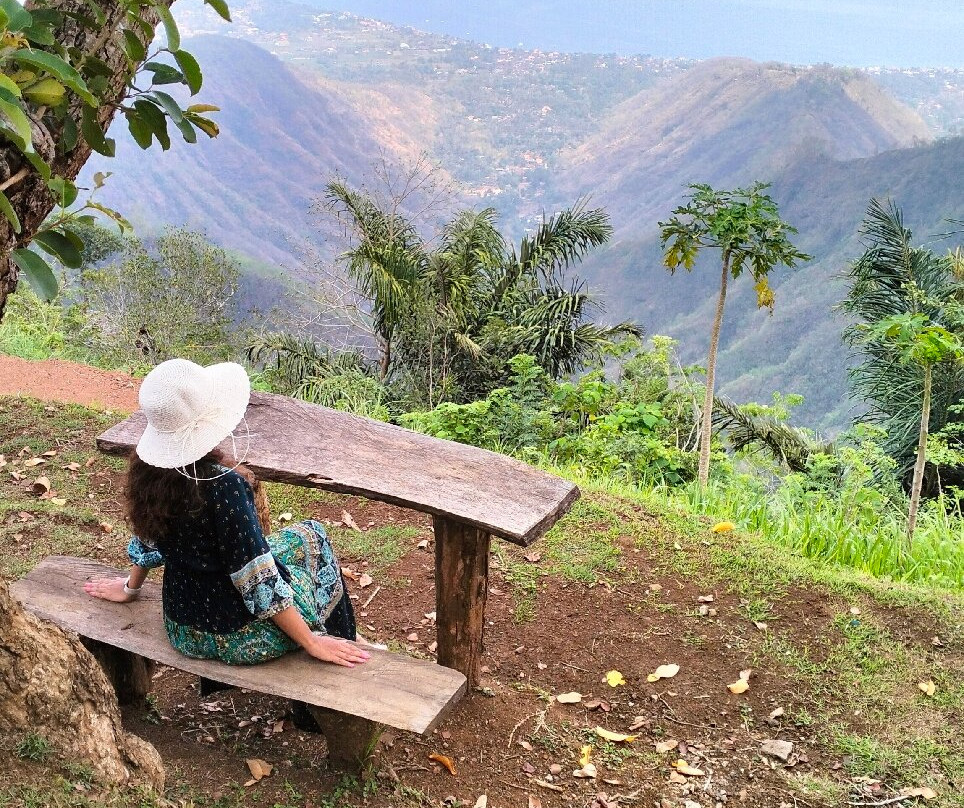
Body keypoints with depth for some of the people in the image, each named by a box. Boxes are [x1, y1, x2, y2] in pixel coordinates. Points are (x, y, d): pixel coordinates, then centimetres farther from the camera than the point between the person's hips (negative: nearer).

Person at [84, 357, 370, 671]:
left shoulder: (148, 467, -11)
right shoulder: (222, 485, -32)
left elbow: (148, 538, 8)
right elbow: (260, 584, -26)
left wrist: (131, 587, 27)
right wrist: (312, 642, -16)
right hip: (237, 638, -7)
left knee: (295, 538, 26)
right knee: (311, 536, 19)